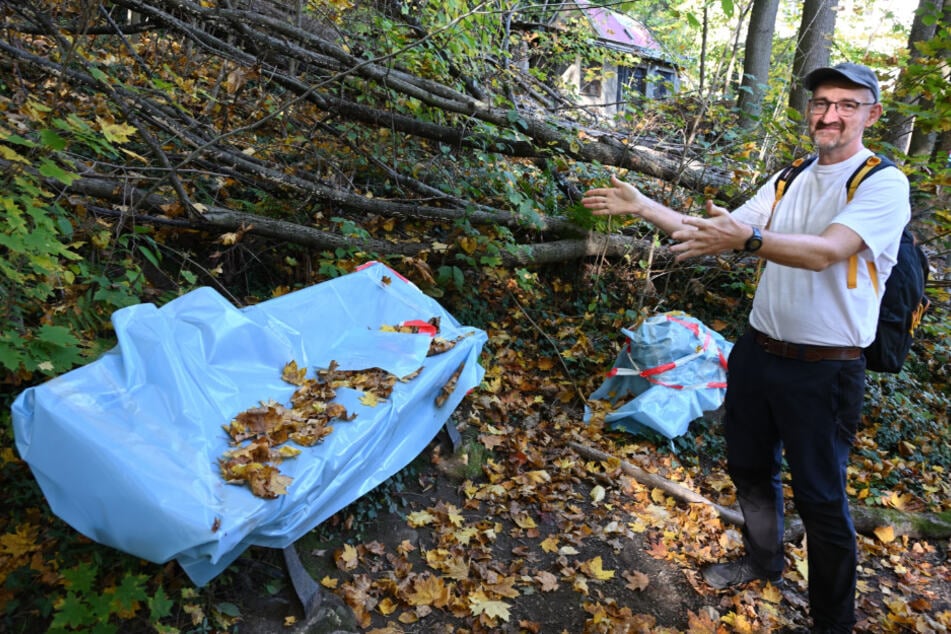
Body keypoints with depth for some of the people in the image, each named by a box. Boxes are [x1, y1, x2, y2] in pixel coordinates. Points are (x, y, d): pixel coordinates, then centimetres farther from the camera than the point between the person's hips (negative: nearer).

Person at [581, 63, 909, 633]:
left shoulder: (883, 184, -11)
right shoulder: (790, 181, 10)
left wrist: (750, 238, -44)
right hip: (758, 351, 7)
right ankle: (764, 561, 47)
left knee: (821, 496, 4)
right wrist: (643, 205, 1)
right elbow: (721, 232, 7)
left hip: (825, 369, -6)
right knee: (750, 468, 21)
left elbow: (826, 251, -28)